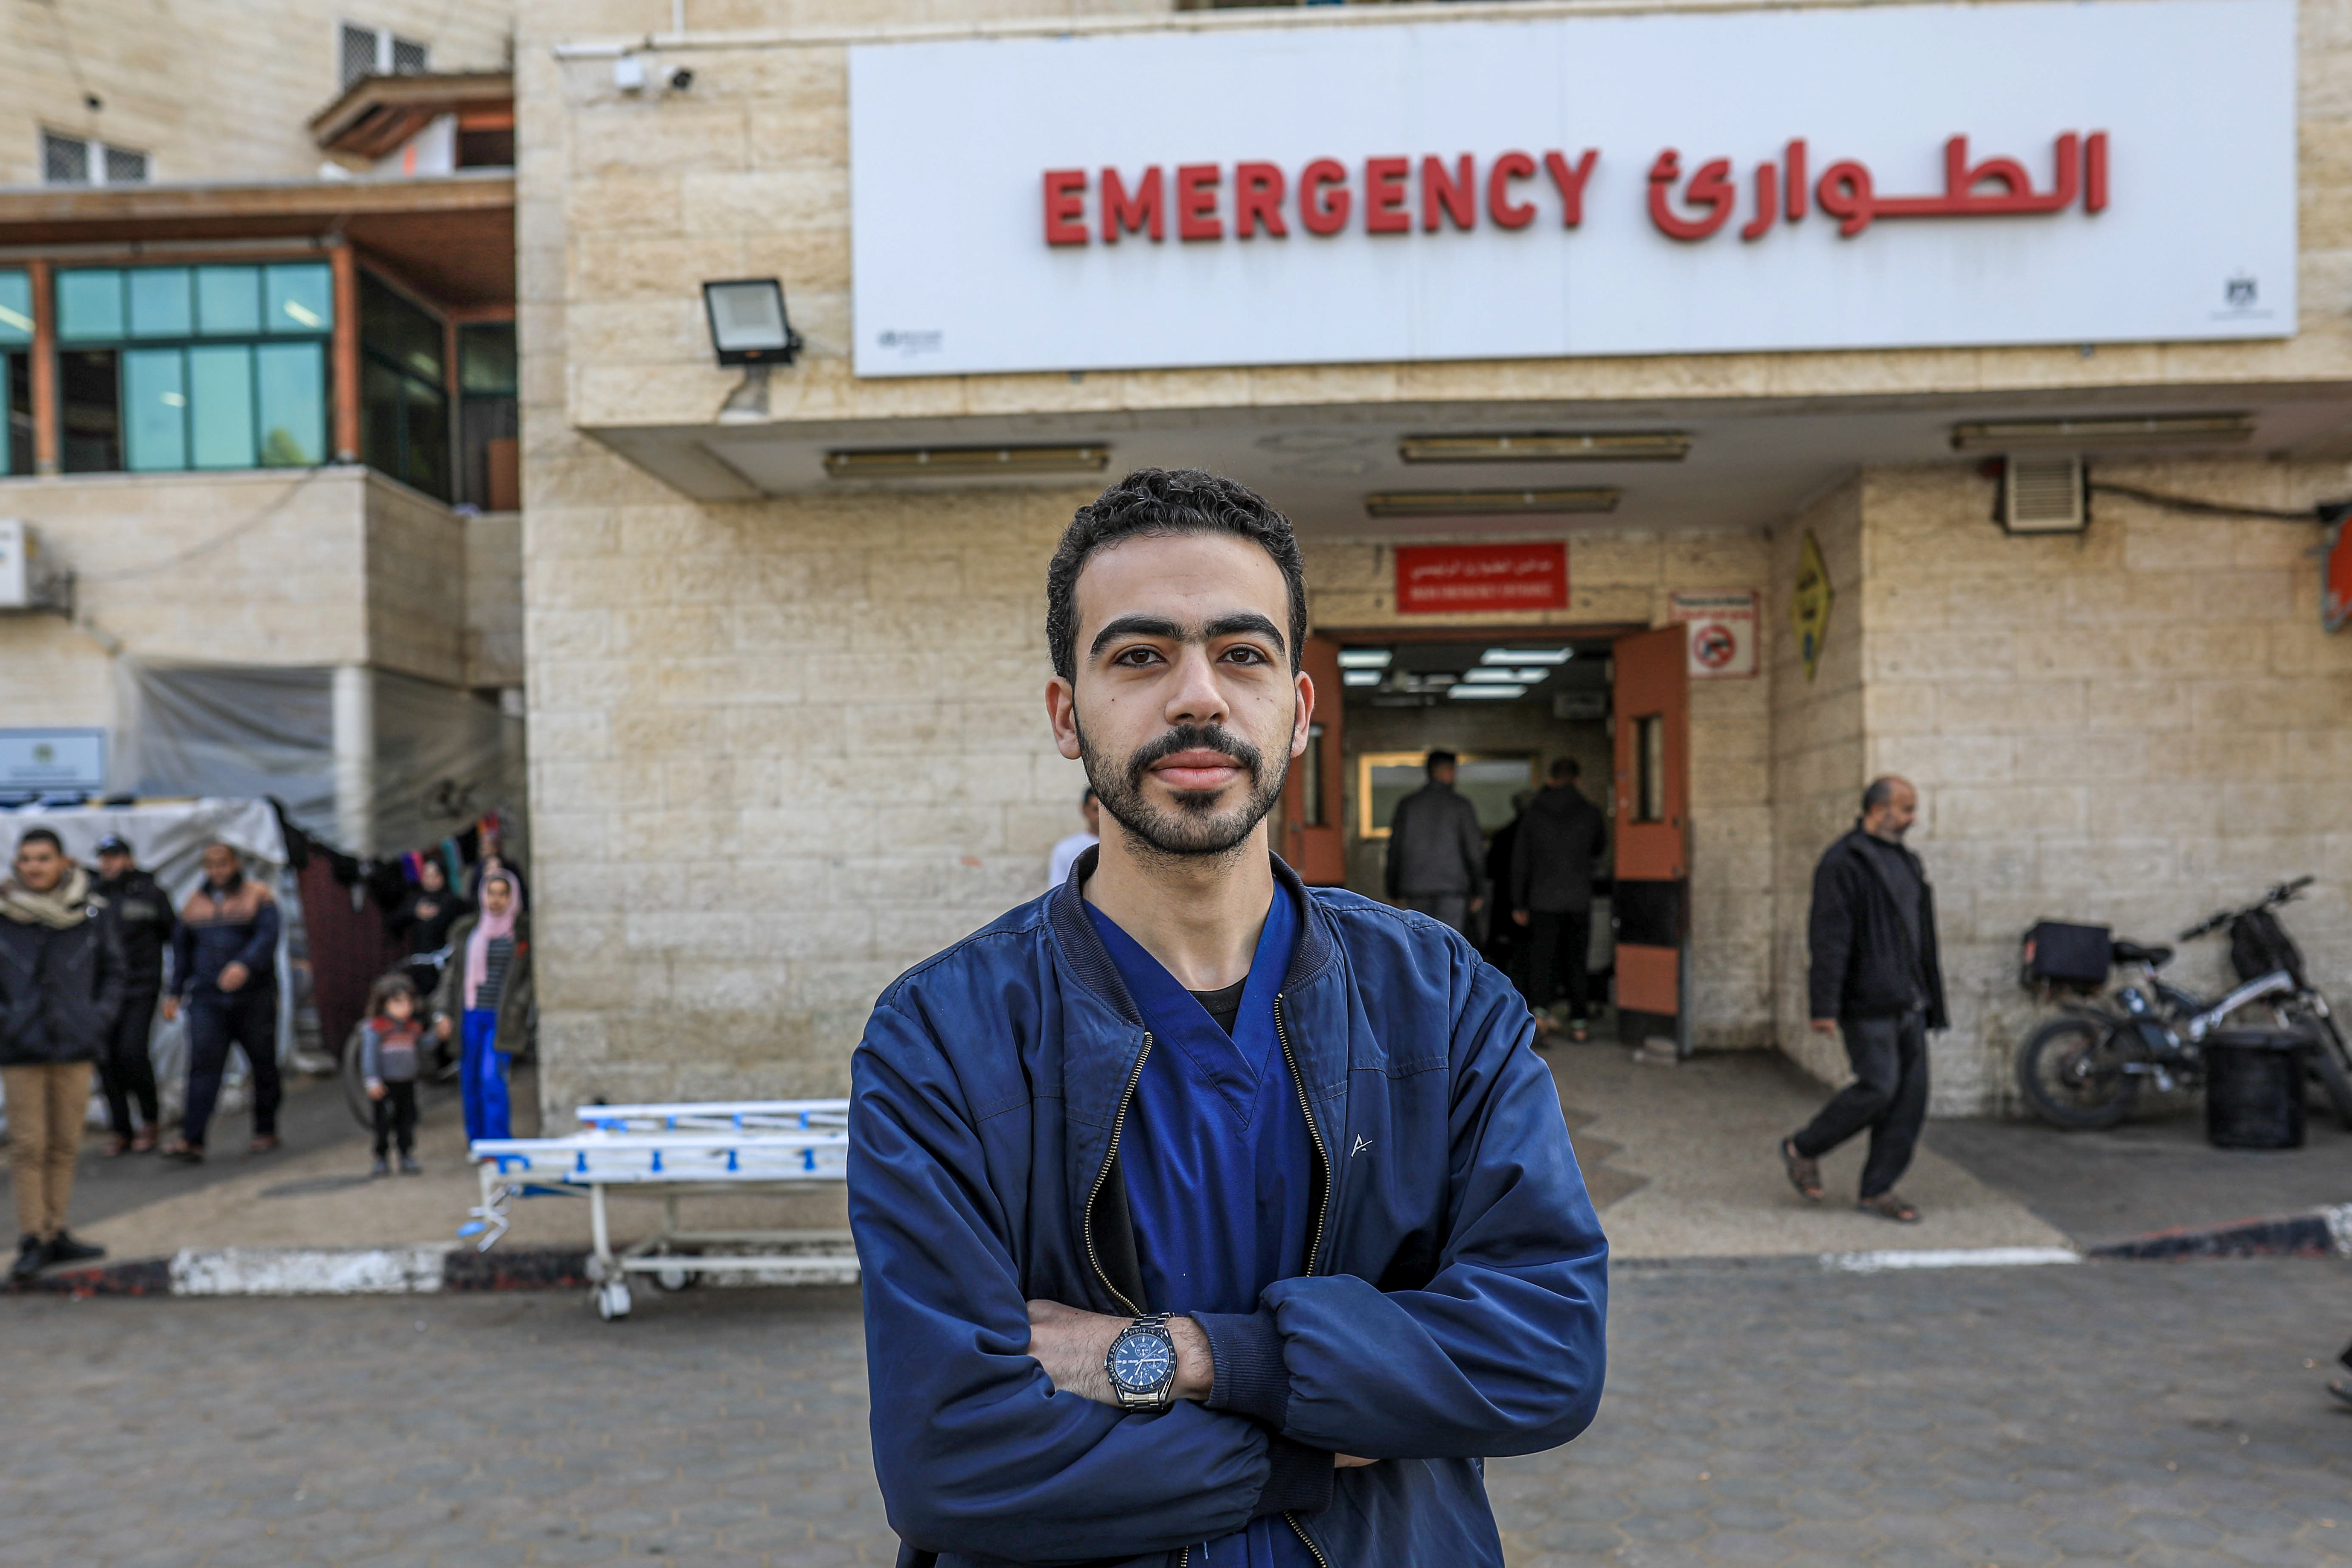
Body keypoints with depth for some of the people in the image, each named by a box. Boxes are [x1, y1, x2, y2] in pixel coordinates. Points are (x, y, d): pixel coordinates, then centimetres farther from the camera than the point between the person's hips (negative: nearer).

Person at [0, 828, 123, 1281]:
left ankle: (55, 1233, 21)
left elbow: (112, 969, 12)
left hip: (75, 1044, 2)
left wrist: (102, 1015, 0)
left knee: (65, 1145, 10)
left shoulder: (91, 912, 2)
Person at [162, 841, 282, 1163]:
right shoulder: (196, 901, 14)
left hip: (254, 998, -3)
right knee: (203, 1066, -9)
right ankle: (192, 1140, -13)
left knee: (263, 1064, 5)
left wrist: (244, 965, -31)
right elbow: (182, 948, 22)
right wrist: (176, 992, 17)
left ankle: (266, 1132, 18)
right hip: (207, 1000, 3)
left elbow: (267, 937, -13)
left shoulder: (258, 895, 1)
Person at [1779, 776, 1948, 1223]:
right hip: (1868, 1003, -9)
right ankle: (1803, 1149, 9)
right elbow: (1829, 939, -16)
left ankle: (1878, 1190, 12)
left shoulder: (1905, 862, 17)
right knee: (1878, 1086, -12)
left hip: (1907, 1000, 9)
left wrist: (1927, 996, 20)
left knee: (1911, 1094, 4)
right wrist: (1825, 1008, -21)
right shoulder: (1844, 863, -10)